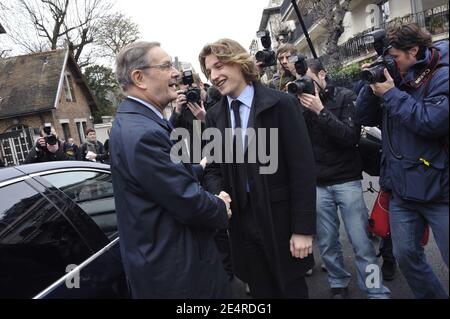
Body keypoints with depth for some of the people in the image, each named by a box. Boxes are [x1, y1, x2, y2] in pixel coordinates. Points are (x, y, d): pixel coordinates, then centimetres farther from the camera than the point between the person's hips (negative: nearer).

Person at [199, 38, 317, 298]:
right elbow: (213, 167, 9)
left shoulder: (282, 104, -10)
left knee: (291, 289, 14)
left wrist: (304, 228, -14)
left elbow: (303, 168, -12)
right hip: (240, 220, 4)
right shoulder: (214, 116, 5)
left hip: (281, 218, -3)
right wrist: (218, 195, -13)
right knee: (260, 290, 18)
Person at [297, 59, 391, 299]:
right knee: (327, 244, 6)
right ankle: (338, 286, 27)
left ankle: (377, 293, 15)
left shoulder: (345, 97, -2)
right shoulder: (301, 103, 5)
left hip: (347, 181, -2)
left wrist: (320, 111, -18)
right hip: (317, 184, 2)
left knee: (362, 244, 0)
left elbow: (351, 137, -12)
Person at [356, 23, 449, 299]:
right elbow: (366, 118, 9)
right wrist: (372, 86, -5)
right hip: (402, 189, 7)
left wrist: (391, 94, -17)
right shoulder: (396, 79, 8)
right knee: (406, 255, 15)